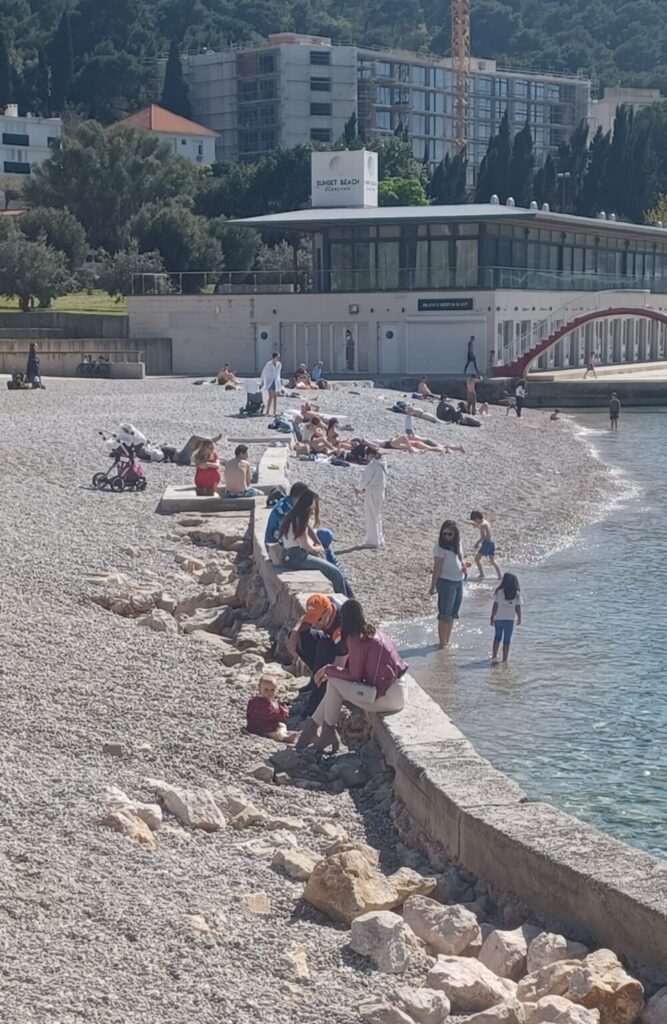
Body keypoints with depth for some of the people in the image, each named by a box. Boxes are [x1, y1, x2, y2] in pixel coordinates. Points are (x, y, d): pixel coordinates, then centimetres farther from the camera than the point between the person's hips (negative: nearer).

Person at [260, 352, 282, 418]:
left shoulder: (279, 364, 2)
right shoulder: (268, 364, -14)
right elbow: (263, 372, -4)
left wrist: (279, 380, 20)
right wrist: (262, 381, -2)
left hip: (276, 382, 6)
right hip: (270, 381, -6)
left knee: (275, 397, 5)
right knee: (271, 396, -14)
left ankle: (275, 412, 10)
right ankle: (267, 412, -10)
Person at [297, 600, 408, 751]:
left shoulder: (356, 639, -14)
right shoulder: (373, 631, 12)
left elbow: (354, 675, -11)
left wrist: (329, 670, 3)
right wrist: (330, 671, 12)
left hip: (389, 696, -9)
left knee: (333, 683, -5)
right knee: (336, 681, 12)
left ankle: (328, 732, 5)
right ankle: (313, 726, 14)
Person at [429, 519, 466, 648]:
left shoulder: (457, 544, 7)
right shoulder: (440, 547, -14)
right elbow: (437, 568, -15)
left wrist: (463, 566, 0)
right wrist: (433, 586, -16)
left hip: (458, 581, 8)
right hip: (446, 581, -8)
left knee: (453, 614, 14)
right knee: (445, 614, -4)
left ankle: (447, 642, 23)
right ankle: (442, 643, 3)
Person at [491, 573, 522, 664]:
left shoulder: (499, 592, -7)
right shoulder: (517, 594, -5)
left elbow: (495, 606, -7)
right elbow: (518, 608, -2)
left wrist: (492, 617, 1)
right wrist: (519, 619, 12)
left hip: (499, 618, 0)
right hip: (510, 619, 0)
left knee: (497, 637, 19)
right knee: (507, 640, 6)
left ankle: (494, 656, 15)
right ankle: (504, 660, 5)